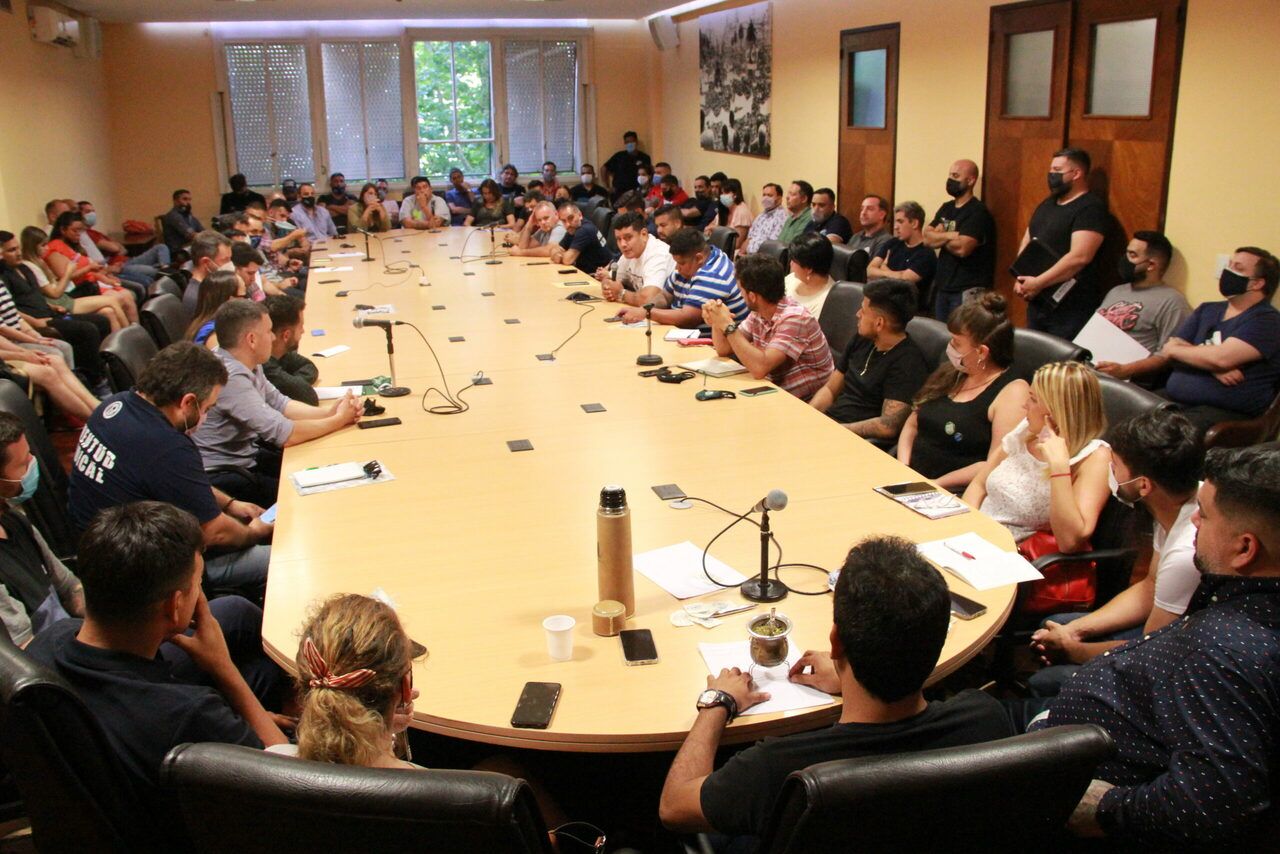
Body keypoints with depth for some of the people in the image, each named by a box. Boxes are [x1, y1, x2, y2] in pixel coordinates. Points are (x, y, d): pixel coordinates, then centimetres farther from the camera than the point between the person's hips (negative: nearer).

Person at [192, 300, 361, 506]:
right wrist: (339, 420, -15)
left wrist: (328, 411, -6)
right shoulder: (230, 377, -29)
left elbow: (278, 403, 9)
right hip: (220, 476, -9)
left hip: (246, 457, 9)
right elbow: (284, 434, -28)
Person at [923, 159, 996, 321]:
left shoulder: (978, 212, -11)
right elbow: (927, 238, 3)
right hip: (942, 286, 8)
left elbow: (961, 248, -23)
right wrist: (950, 235, -15)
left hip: (968, 291, -8)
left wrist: (940, 237, -4)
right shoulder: (946, 208, 14)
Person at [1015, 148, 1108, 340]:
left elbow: (1079, 257, -23)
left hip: (1070, 308, -8)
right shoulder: (1046, 204, 15)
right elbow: (1026, 243, 18)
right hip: (1036, 302, 9)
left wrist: (1038, 283, -20)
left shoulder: (1090, 208, -12)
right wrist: (1020, 279, 0)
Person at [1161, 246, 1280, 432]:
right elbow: (1169, 351, 9)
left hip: (1224, 413, -6)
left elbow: (1222, 358, -15)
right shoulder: (1207, 310, 21)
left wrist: (1175, 349, 2)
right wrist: (1212, 368, -10)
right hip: (1173, 400, 7)